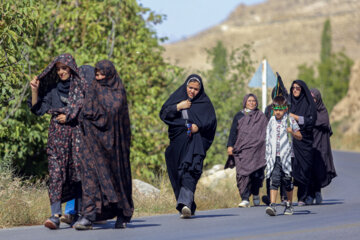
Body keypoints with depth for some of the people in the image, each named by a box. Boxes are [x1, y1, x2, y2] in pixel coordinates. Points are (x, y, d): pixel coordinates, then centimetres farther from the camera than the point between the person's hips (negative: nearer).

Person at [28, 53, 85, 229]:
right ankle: (55, 215, -18)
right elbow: (38, 109, 11)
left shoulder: (81, 86, 5)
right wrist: (34, 91, 0)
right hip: (57, 134, 2)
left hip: (76, 133, -2)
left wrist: (68, 116, -8)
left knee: (77, 174, -3)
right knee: (55, 173, -10)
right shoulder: (53, 88, 14)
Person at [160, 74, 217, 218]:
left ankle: (185, 203, -32)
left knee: (190, 171, -19)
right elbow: (163, 114, 5)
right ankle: (189, 207, 10)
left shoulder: (205, 102, 10)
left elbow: (211, 120, 2)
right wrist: (178, 107, -8)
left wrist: (199, 126, -14)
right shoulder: (177, 97, 13)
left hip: (195, 141, -3)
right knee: (177, 174, 2)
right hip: (177, 141, 3)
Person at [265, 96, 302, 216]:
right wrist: (268, 154, 19)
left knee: (287, 181, 7)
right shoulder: (272, 121, 10)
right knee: (274, 180, -12)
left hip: (286, 155, -2)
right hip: (274, 156, 2)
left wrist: (292, 132, -19)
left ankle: (289, 205, 25)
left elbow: (299, 137, 1)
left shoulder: (290, 120, 0)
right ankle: (272, 205, -20)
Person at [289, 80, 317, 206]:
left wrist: (296, 117, -13)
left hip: (303, 140, -3)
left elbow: (311, 121, -7)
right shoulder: (289, 103, 15)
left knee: (303, 169, -3)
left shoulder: (309, 104, 3)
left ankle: (302, 198, 2)